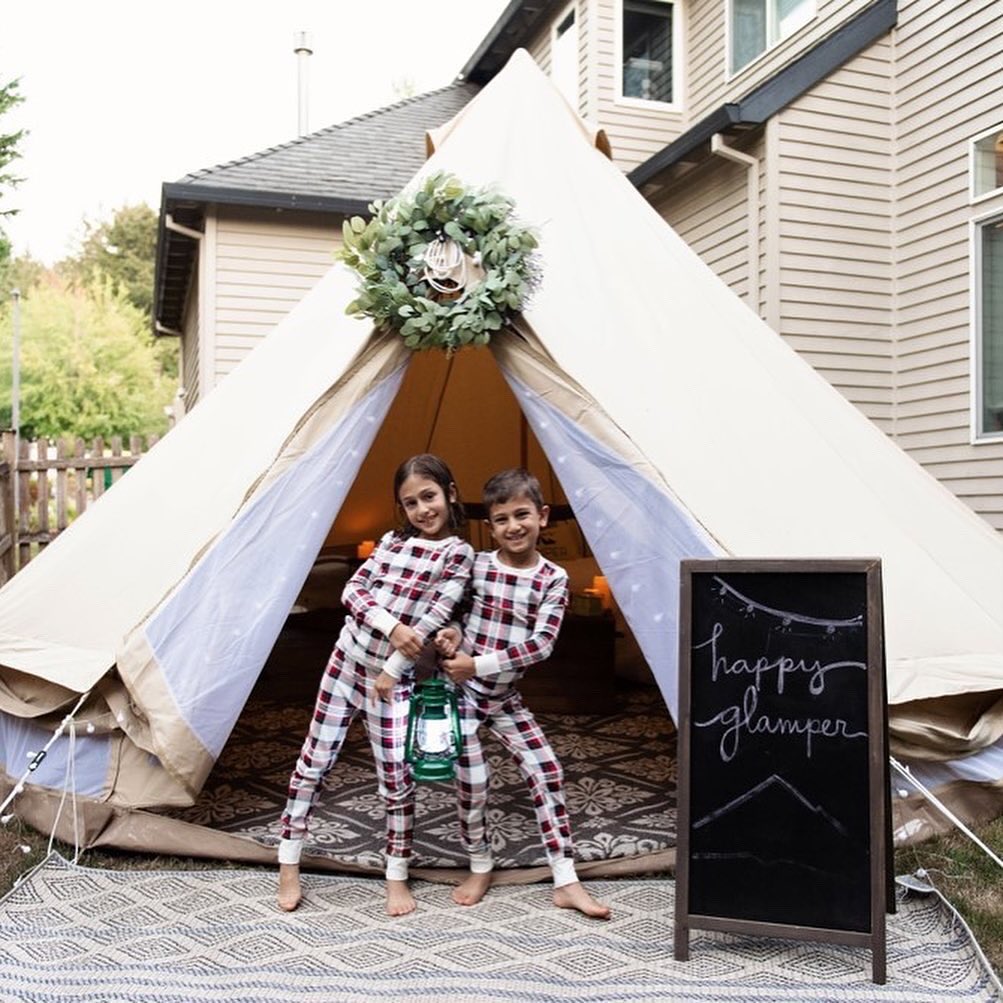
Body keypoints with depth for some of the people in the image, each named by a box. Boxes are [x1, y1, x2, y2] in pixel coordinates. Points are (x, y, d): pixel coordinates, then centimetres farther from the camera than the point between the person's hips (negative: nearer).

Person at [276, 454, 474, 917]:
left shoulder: (458, 553, -8)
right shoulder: (392, 541, 5)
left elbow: (433, 619, -13)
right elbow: (353, 590, 0)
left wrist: (392, 669, -13)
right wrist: (392, 627, -17)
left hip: (394, 678, -4)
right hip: (347, 659, 4)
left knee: (396, 776, -2)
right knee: (315, 760, 8)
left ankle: (397, 877, 18)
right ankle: (289, 865, 22)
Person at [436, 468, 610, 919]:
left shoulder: (553, 578, -9)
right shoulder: (475, 565, -8)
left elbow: (542, 643, -17)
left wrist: (479, 664, -22)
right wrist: (453, 633, -17)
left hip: (505, 695, 2)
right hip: (459, 688, -2)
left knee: (547, 772, -2)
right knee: (472, 780, -4)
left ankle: (566, 882, 8)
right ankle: (480, 868, 22)